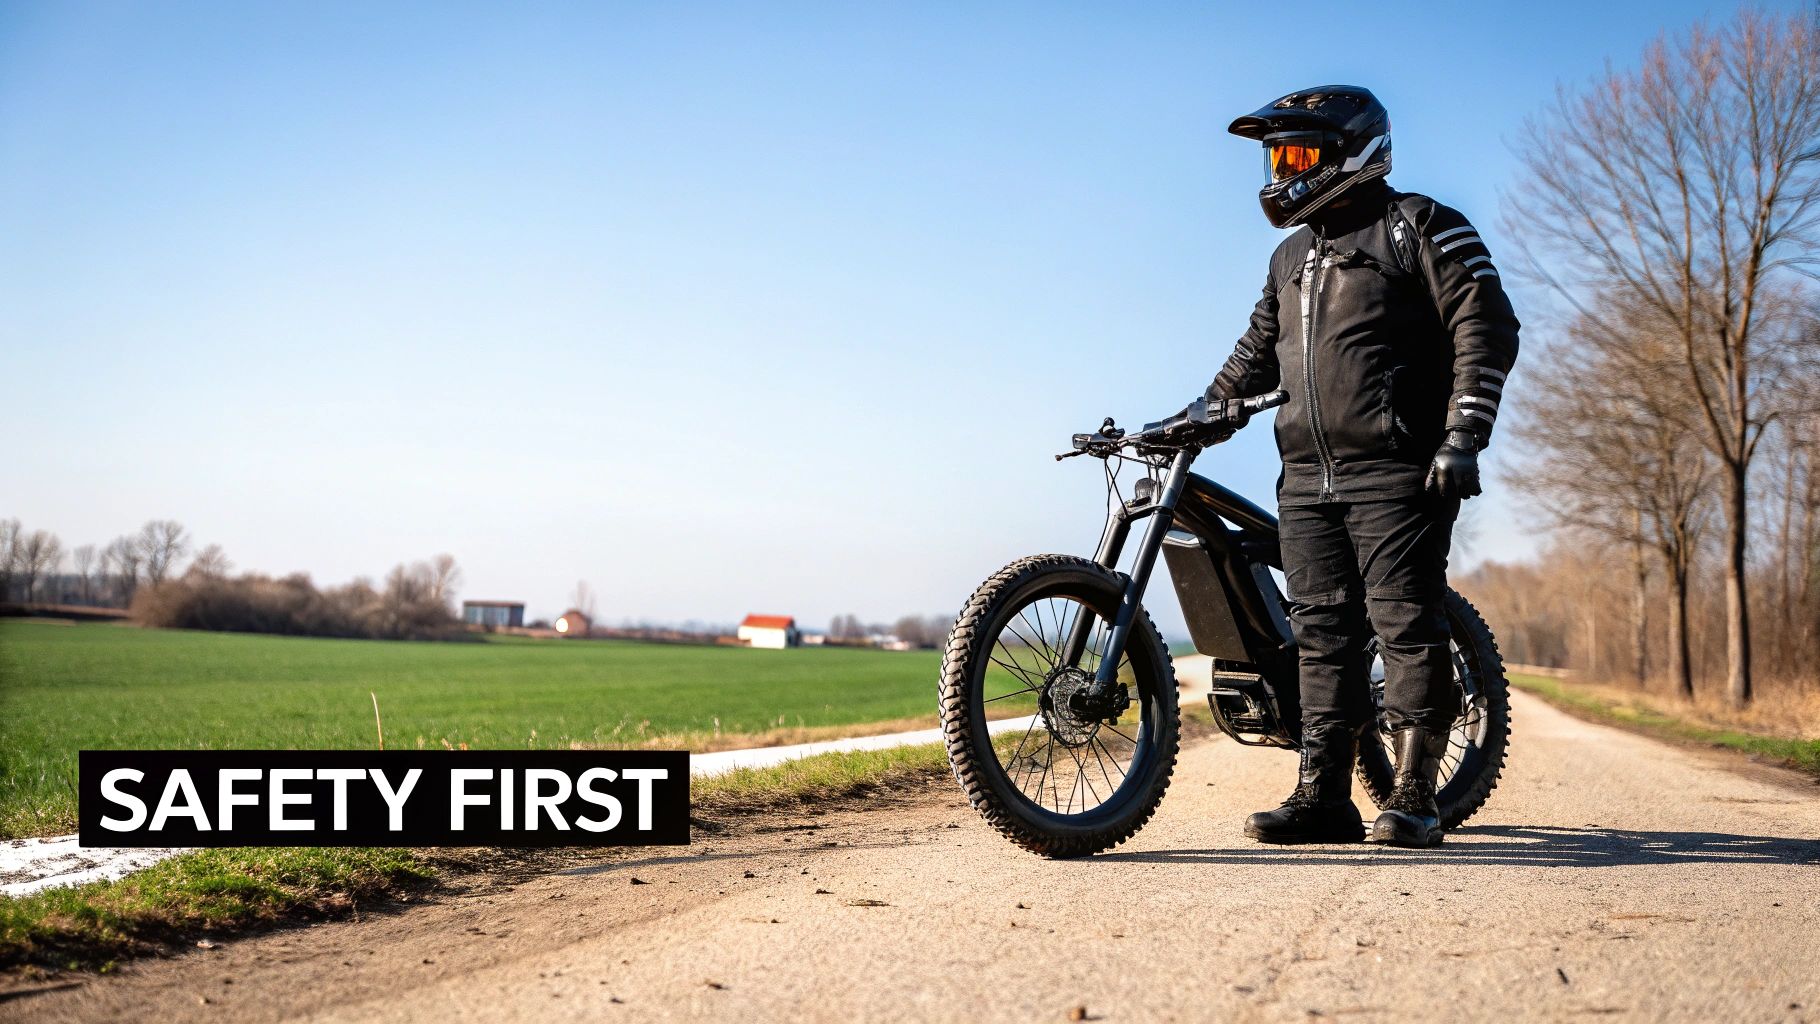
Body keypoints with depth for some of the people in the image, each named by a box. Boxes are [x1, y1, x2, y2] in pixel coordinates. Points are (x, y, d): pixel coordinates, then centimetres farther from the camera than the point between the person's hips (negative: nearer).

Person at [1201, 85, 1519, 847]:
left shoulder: (1422, 228, 0)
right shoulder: (1291, 256, 22)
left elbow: (1486, 331, -6)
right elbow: (1259, 349, 29)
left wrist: (1463, 439, -14)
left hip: (1398, 472, -7)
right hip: (1307, 476, 7)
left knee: (1406, 626, -6)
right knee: (1322, 633, 5)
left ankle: (1414, 795, 1)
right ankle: (1323, 796, 9)